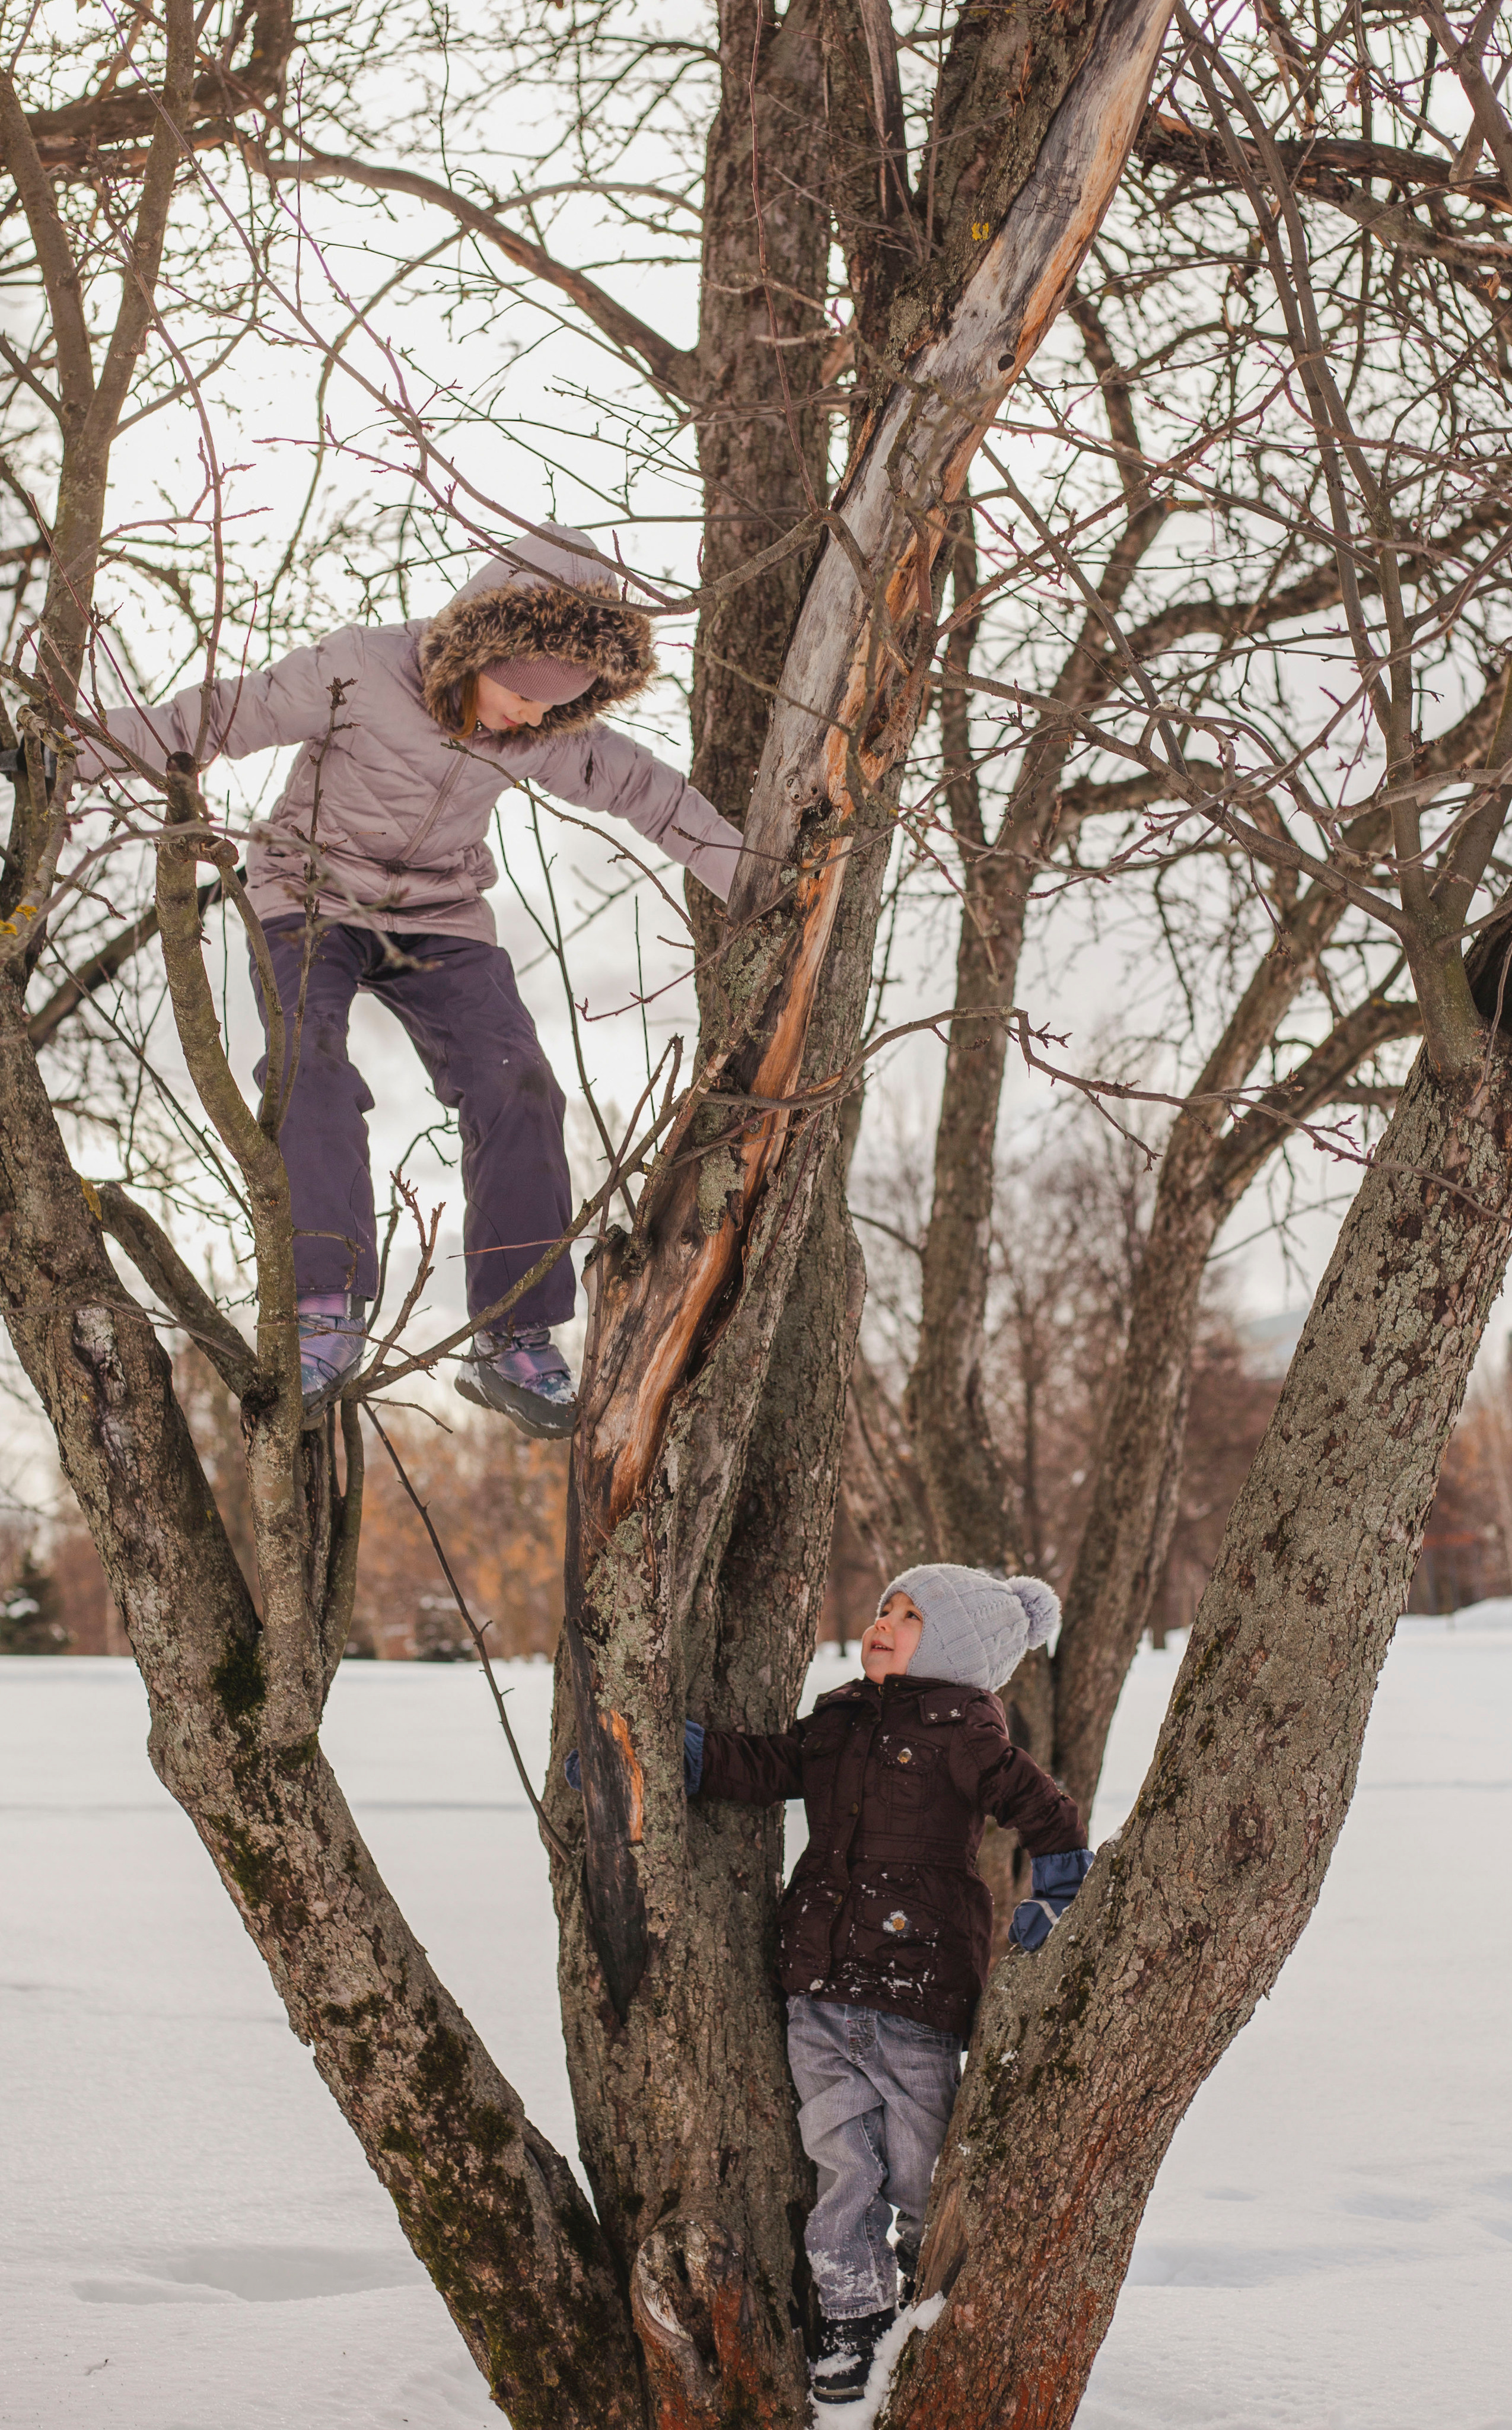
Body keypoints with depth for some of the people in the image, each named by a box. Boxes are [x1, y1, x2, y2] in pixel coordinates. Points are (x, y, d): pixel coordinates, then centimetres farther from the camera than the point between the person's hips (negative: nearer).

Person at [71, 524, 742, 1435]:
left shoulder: (545, 734, -8)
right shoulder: (358, 673, -21)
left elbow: (645, 789, 5)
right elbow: (212, 717, -17)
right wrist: (66, 756, -16)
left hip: (439, 923, 3)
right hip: (313, 904, -3)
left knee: (517, 1092, -16)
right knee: (311, 1069, -30)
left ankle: (516, 1342, -12)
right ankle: (328, 1308, -36)